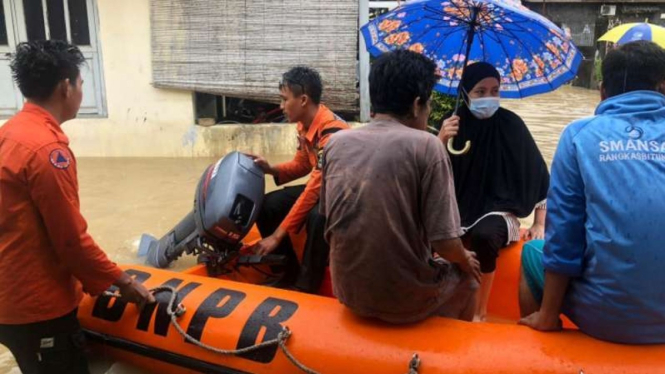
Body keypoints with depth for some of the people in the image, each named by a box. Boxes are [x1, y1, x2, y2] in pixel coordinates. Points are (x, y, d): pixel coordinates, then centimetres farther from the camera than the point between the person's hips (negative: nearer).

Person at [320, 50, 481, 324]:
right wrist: (465, 260, 5)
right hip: (406, 300, -4)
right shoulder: (425, 145, -17)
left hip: (348, 291, 5)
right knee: (466, 274, 28)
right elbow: (444, 240, -17)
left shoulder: (336, 143, -3)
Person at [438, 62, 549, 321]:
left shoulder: (510, 124, -6)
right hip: (459, 210, 2)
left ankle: (480, 312, -12)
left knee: (483, 236, -35)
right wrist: (441, 141, -25)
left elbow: (539, 176, 0)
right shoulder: (454, 124, -1)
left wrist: (540, 224, -2)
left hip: (498, 210, -1)